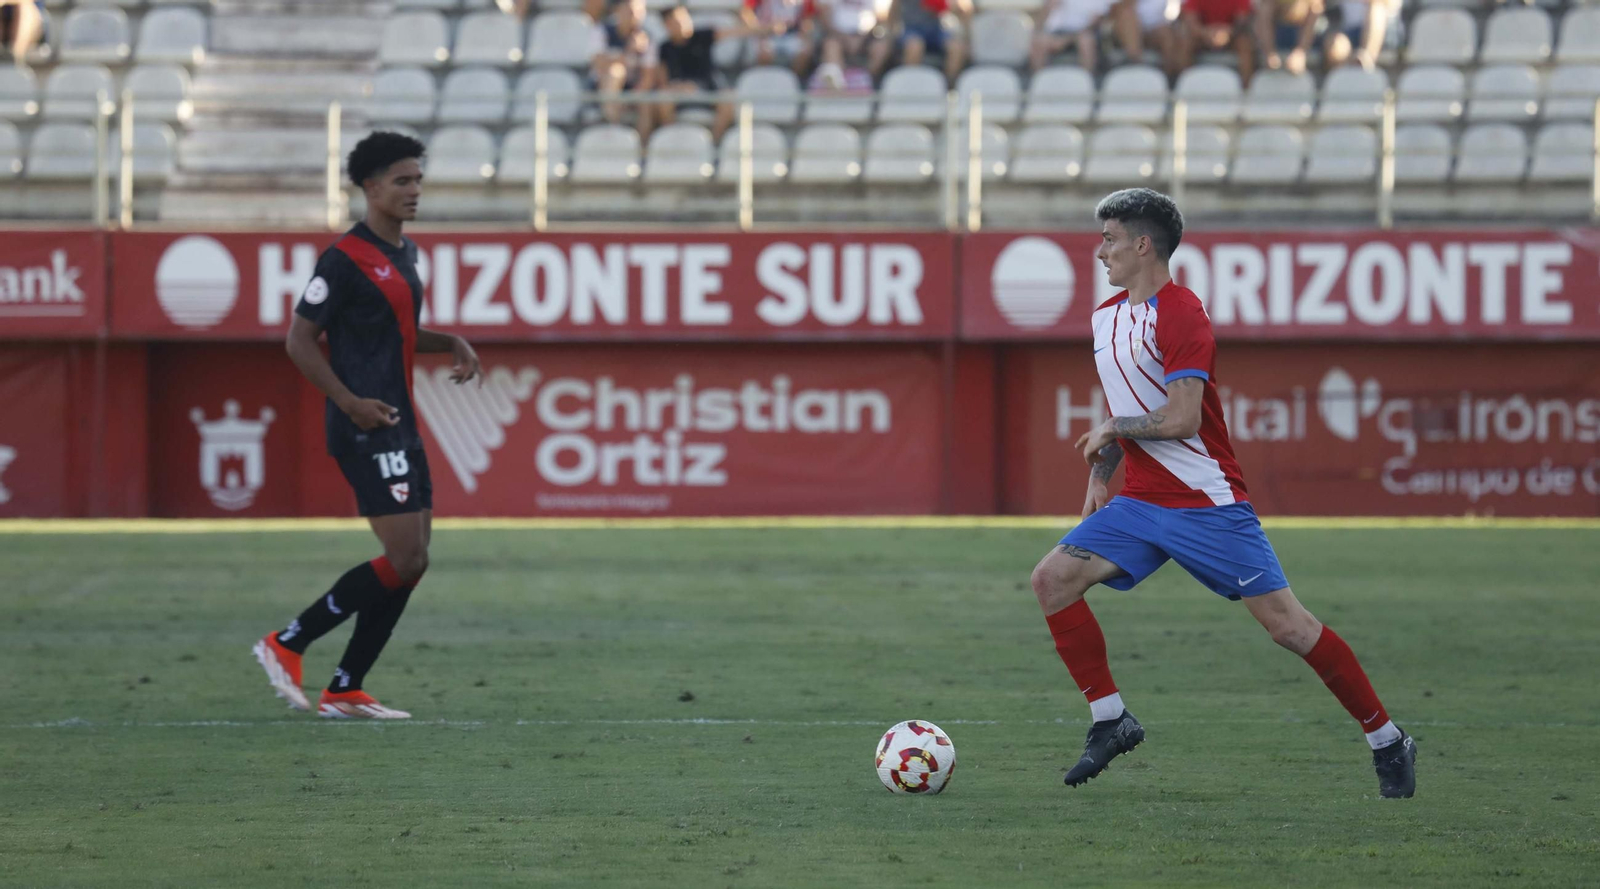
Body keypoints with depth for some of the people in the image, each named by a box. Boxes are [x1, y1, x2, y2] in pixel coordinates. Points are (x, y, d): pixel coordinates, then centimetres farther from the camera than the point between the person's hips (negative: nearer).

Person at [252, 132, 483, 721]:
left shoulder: (404, 254, 16)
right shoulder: (346, 258, -11)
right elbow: (299, 341, -12)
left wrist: (452, 344, 13)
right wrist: (351, 402, -20)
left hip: (400, 428, 9)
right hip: (365, 429, -9)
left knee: (412, 562, 6)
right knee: (405, 558, -14)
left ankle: (345, 690, 10)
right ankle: (287, 645, -3)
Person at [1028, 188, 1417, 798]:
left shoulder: (1179, 314, -15)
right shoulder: (1106, 317, 13)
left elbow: (1180, 419, -23)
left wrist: (1111, 431, -8)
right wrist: (1099, 474, 11)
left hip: (1207, 501, -8)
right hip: (1141, 504, 8)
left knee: (1287, 625, -8)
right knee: (1053, 579, -9)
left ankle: (1387, 741, 4)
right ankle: (1110, 720, -1)